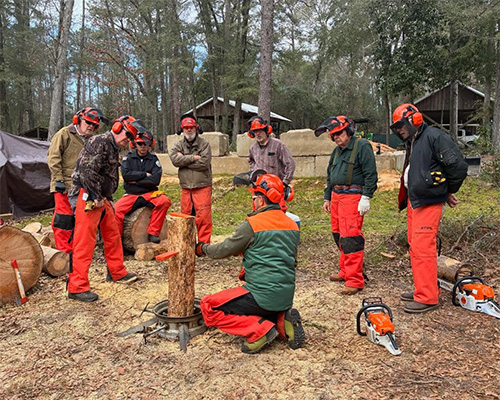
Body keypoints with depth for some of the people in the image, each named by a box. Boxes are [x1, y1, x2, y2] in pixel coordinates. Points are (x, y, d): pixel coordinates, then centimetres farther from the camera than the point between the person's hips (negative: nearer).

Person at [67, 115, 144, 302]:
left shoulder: (114, 149, 19)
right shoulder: (99, 142, -13)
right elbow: (87, 171, -23)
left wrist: (108, 199, 16)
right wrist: (96, 197, -19)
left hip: (102, 199, 10)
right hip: (88, 199, -10)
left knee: (113, 236, 17)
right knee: (84, 242, -8)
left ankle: (118, 273, 31)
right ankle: (77, 287, -3)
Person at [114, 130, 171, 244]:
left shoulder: (154, 160, 8)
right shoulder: (128, 158, 9)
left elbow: (155, 180, -7)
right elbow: (126, 174, -10)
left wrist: (136, 181, -7)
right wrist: (144, 174, -6)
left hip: (150, 194, 0)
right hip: (131, 195, 0)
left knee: (165, 201, -31)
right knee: (116, 209, -27)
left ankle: (153, 233, -20)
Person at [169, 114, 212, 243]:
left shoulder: (204, 144, 1)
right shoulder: (179, 145, 11)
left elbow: (204, 163, -13)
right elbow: (174, 159, -8)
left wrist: (184, 160, -6)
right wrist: (193, 158, -13)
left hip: (202, 187, -4)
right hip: (185, 188, 4)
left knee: (203, 217, -7)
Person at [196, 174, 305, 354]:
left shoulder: (252, 224, -12)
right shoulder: (292, 225, 9)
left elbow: (224, 250, -1)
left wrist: (202, 248, 19)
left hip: (263, 296, -8)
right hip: (287, 297, 8)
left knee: (209, 307, 1)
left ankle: (260, 329, -9)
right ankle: (282, 321, 6)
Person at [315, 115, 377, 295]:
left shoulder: (362, 146, -5)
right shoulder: (336, 151, 21)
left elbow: (370, 174, -11)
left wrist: (366, 198, -16)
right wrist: (327, 198, 23)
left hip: (353, 197, -8)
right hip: (336, 196, 9)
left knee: (350, 238, -12)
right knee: (339, 236, 12)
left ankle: (354, 280, -7)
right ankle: (345, 272, 25)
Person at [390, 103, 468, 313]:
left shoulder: (435, 137, -11)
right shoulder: (412, 143, 19)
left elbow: (459, 166, -14)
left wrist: (449, 191, -2)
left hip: (428, 204, -10)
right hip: (414, 202, 10)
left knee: (423, 248, -10)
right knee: (415, 247, 12)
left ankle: (427, 298, -3)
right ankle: (423, 289, 23)